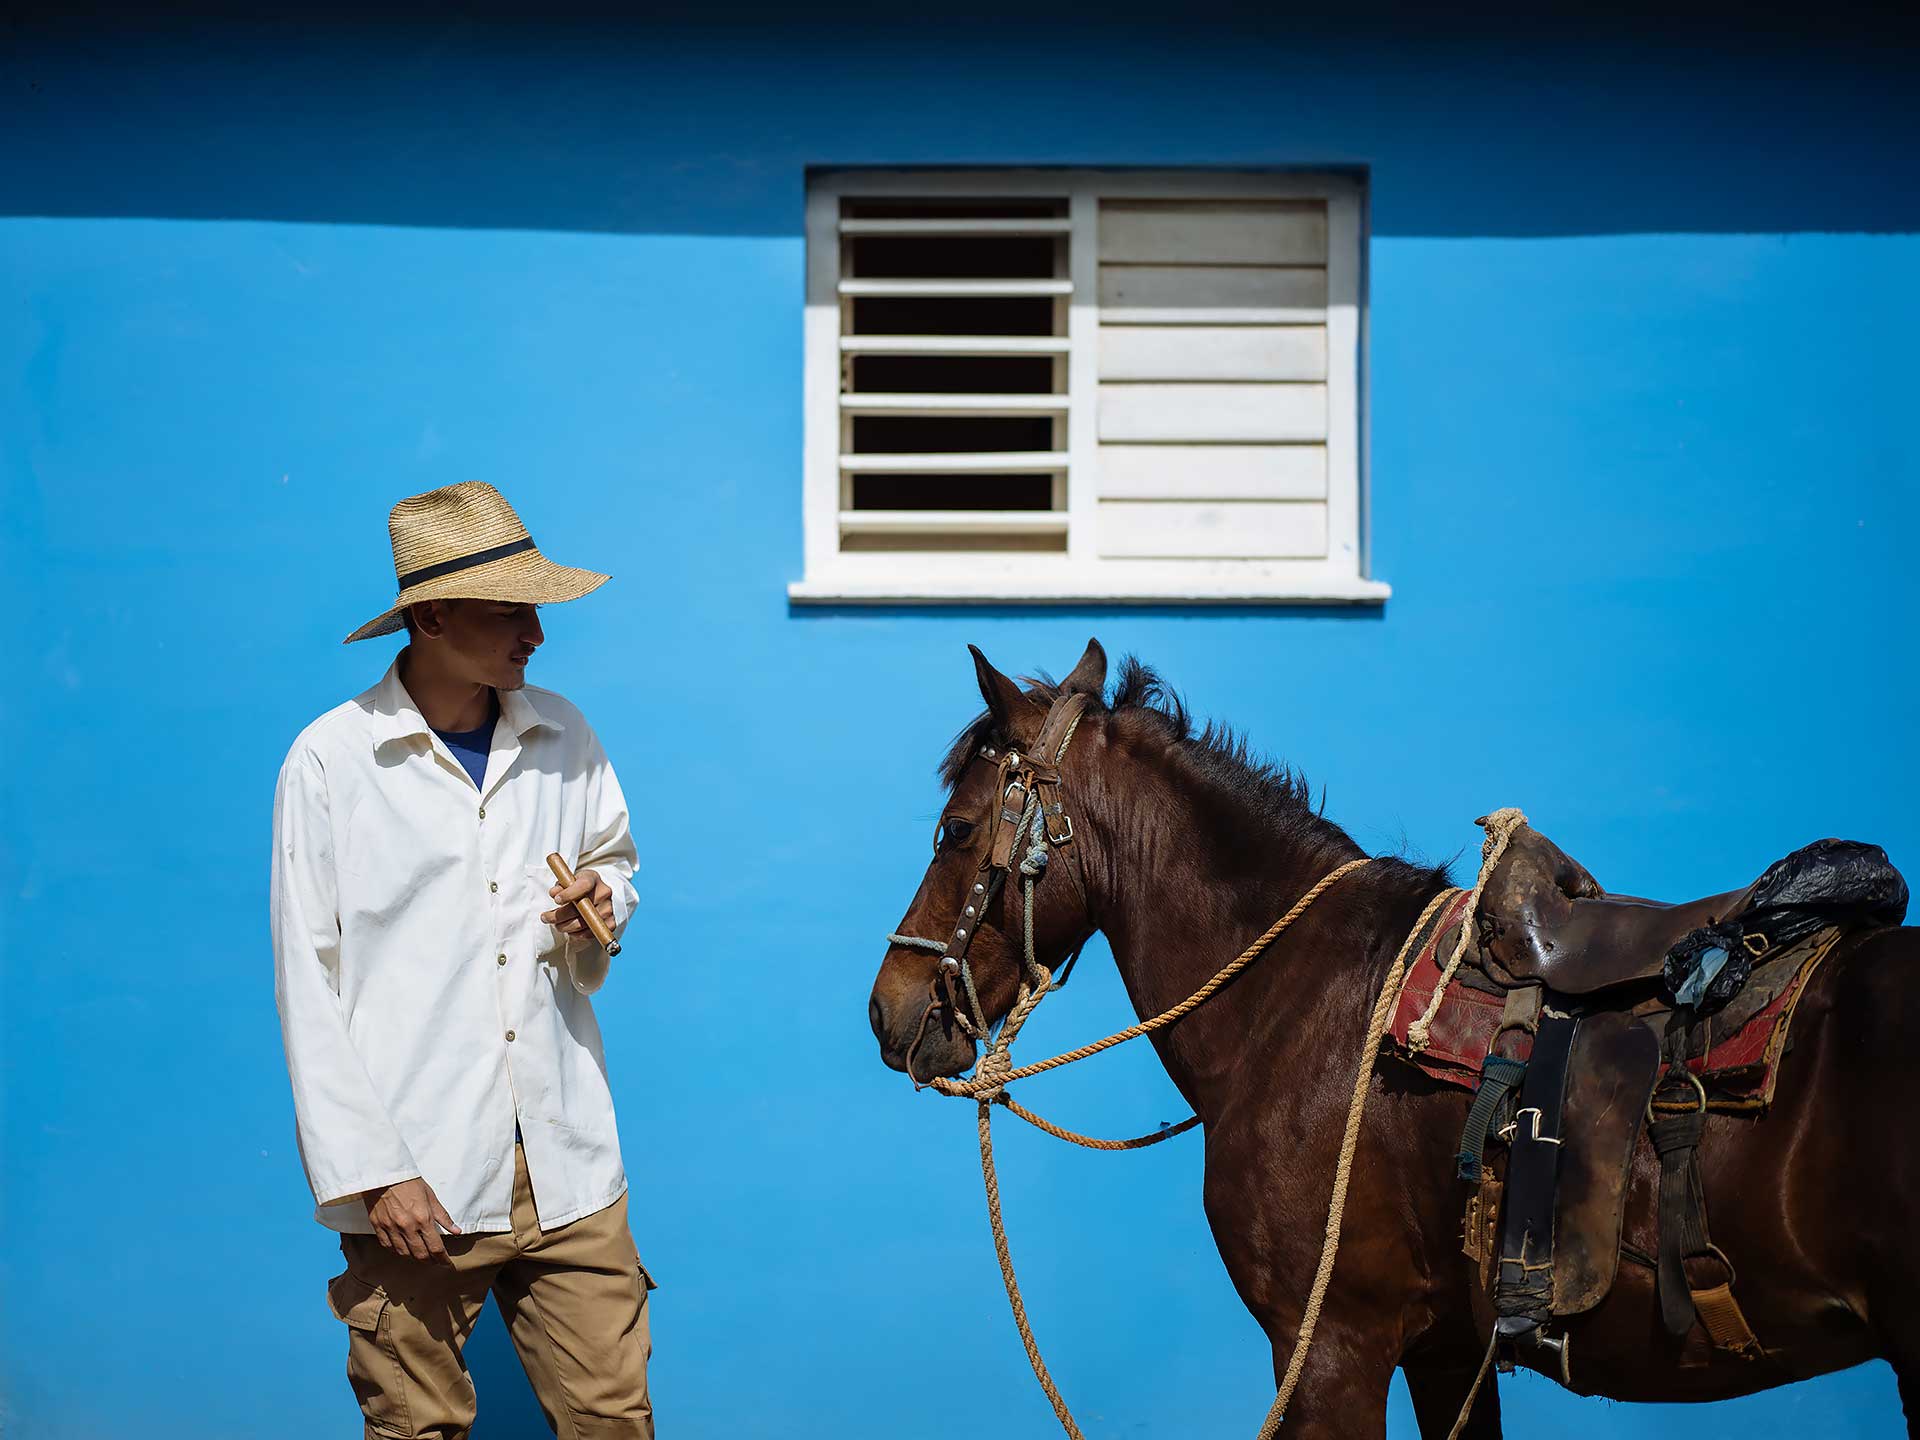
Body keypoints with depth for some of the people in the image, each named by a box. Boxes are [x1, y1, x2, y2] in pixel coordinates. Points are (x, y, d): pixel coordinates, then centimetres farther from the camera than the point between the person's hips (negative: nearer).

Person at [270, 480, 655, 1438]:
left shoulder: (562, 737, 7)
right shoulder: (331, 761, -5)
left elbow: (614, 858, 25)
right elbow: (308, 988, -5)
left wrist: (603, 898, -1)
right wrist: (369, 1171, -11)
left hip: (566, 1166, 4)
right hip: (418, 1177, -3)